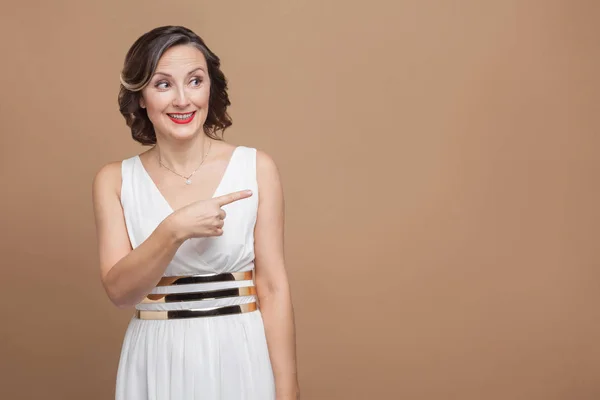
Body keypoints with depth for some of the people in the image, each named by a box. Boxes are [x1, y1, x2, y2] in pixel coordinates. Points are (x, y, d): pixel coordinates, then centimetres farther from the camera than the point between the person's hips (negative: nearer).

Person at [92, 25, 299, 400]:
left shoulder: (256, 168, -6)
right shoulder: (115, 180, -2)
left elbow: (273, 288, -6)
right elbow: (119, 290, -9)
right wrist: (174, 230, -24)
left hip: (241, 357, -1)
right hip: (157, 363, 1)